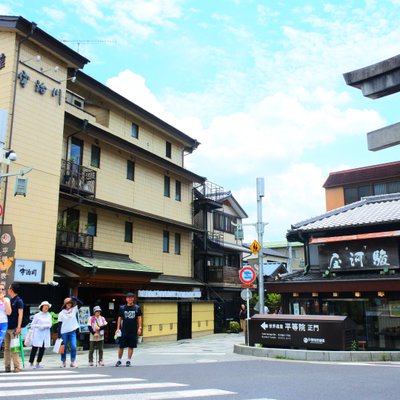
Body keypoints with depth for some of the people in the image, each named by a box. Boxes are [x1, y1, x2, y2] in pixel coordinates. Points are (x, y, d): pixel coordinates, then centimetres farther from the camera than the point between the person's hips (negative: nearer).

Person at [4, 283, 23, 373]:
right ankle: (7, 367, 11)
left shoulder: (19, 301, -5)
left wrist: (18, 327, -18)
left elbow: (20, 314, -11)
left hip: (14, 328, -7)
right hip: (7, 327, 7)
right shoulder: (8, 300, 15)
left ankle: (17, 366, 0)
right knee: (6, 348, 7)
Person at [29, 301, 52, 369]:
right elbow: (32, 325, 2)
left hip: (46, 335, 4)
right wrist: (38, 326, -13)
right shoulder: (37, 315, 2)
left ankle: (38, 363, 13)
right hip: (37, 335, -4)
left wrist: (44, 326, -14)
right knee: (34, 348, -3)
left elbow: (50, 324, 2)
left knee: (42, 349, 4)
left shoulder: (49, 316, 12)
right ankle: (31, 363, 6)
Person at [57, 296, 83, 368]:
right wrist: (59, 334, -5)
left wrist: (74, 298, -14)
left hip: (72, 331, 1)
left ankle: (72, 362, 0)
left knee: (73, 347, -8)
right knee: (63, 347, 6)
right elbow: (60, 324, -1)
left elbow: (81, 303, -5)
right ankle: (63, 362, 20)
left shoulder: (74, 310, 4)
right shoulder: (61, 313, 0)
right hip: (64, 332, -1)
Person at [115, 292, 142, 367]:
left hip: (133, 331, 0)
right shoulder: (122, 308, 4)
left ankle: (129, 361, 16)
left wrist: (139, 328, -3)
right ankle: (119, 360, 19)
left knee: (131, 346, 4)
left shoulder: (137, 308, 2)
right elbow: (119, 318, 6)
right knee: (121, 346, 4)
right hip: (124, 330, 0)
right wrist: (118, 328, 0)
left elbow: (139, 318, 4)